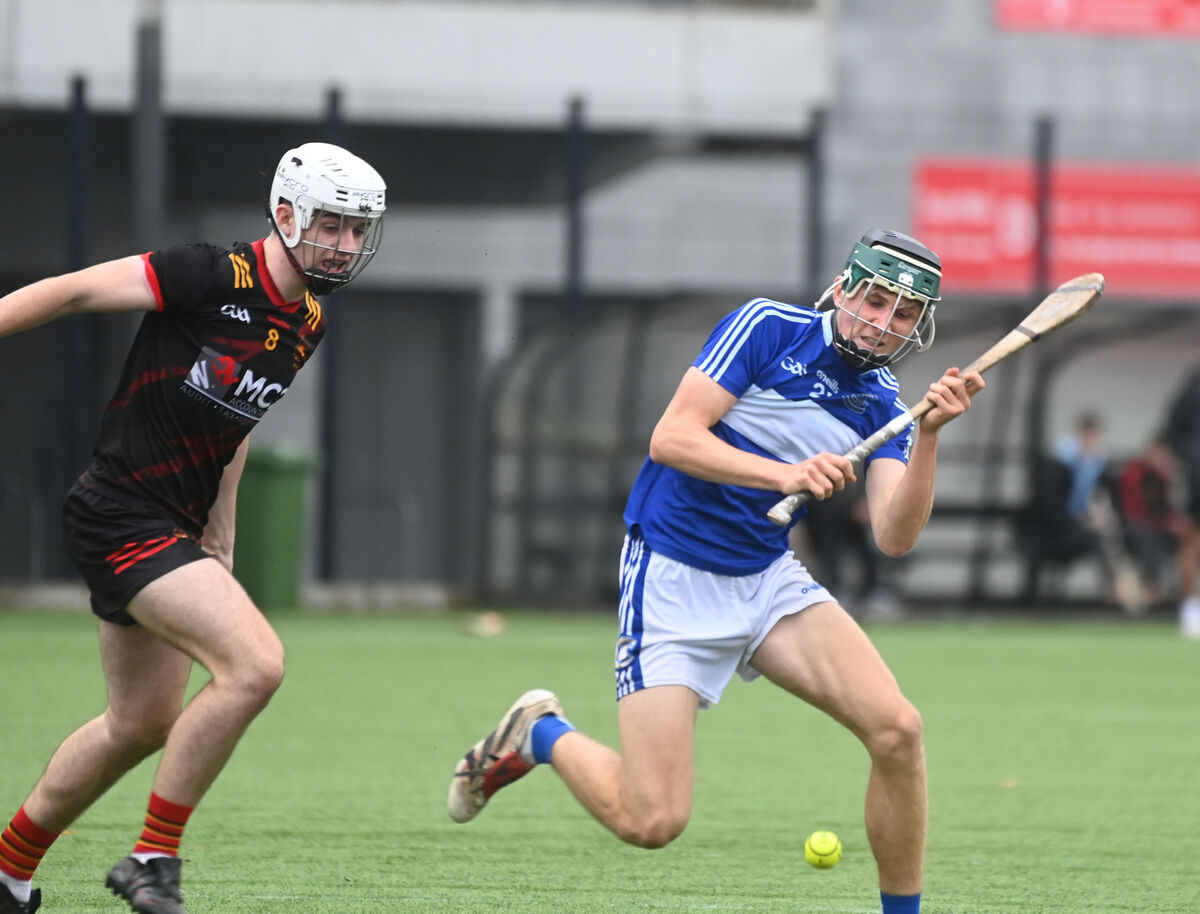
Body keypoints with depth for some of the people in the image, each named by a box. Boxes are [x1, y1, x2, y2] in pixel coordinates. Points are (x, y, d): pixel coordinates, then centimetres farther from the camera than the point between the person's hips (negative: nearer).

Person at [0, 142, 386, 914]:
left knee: (144, 723, 19)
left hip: (173, 530, 10)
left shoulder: (307, 327, 9)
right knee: (255, 663, -21)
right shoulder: (210, 279, -17)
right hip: (123, 520, -10)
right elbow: (72, 292, -14)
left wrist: (220, 524, 19)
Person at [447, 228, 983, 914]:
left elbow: (895, 537, -9)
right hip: (672, 580, -5)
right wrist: (784, 475, -30)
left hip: (770, 578, 5)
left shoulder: (883, 403, 4)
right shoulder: (767, 328, -10)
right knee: (651, 821, -13)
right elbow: (672, 437, -19)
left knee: (897, 729, -16)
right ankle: (541, 735, 18)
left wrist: (929, 434, -22)